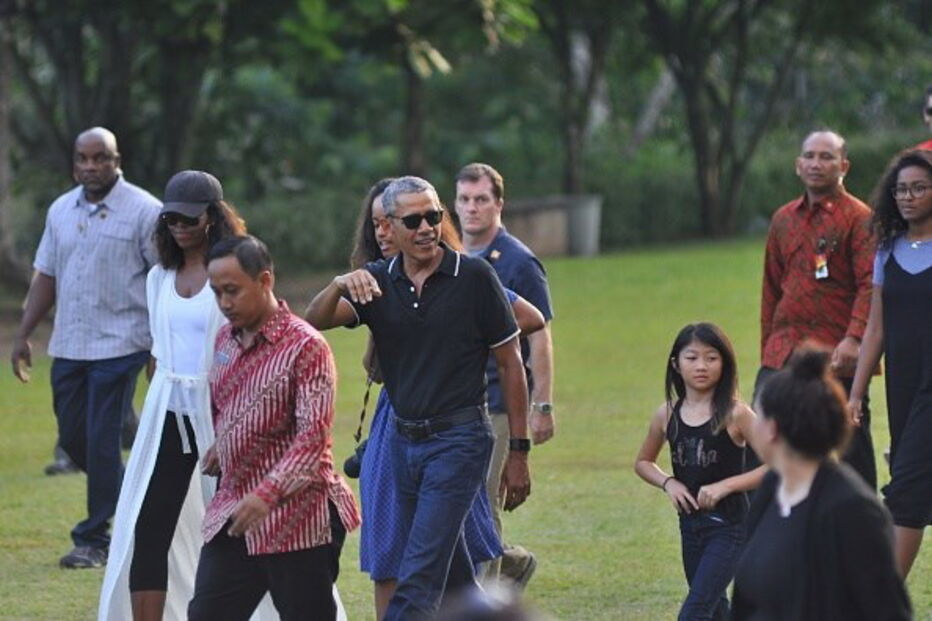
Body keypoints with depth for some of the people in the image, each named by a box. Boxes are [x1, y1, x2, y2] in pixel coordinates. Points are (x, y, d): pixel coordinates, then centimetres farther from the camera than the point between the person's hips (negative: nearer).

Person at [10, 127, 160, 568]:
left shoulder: (144, 211, -7)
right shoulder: (61, 210, 11)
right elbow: (46, 276, 15)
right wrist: (23, 334, 10)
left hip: (119, 345, -6)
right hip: (69, 346, 6)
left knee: (101, 443, -6)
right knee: (72, 437, 11)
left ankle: (95, 539, 2)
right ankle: (126, 498, 33)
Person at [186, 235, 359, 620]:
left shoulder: (305, 346, -12)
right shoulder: (225, 340, 11)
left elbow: (314, 434, -21)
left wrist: (268, 493, -32)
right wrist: (220, 446, 11)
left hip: (296, 520, -7)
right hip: (232, 516, 7)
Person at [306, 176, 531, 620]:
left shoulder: (474, 277, -7)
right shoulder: (376, 281, 5)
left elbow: (510, 364, -3)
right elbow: (317, 319, -11)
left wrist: (519, 451, -5)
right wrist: (340, 285, -34)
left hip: (459, 439, -6)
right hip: (404, 440, 6)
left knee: (419, 573, -12)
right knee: (451, 574, 15)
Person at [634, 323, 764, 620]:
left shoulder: (734, 414, -12)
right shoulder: (667, 415, 1)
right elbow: (643, 462, 17)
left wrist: (725, 486, -19)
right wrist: (668, 483, -3)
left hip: (729, 525, -6)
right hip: (690, 525, 6)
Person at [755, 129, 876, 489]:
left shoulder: (858, 218, -3)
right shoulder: (783, 219, 16)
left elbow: (870, 284, -12)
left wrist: (855, 338, -25)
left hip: (836, 356, -5)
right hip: (782, 353, 5)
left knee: (850, 445, 0)